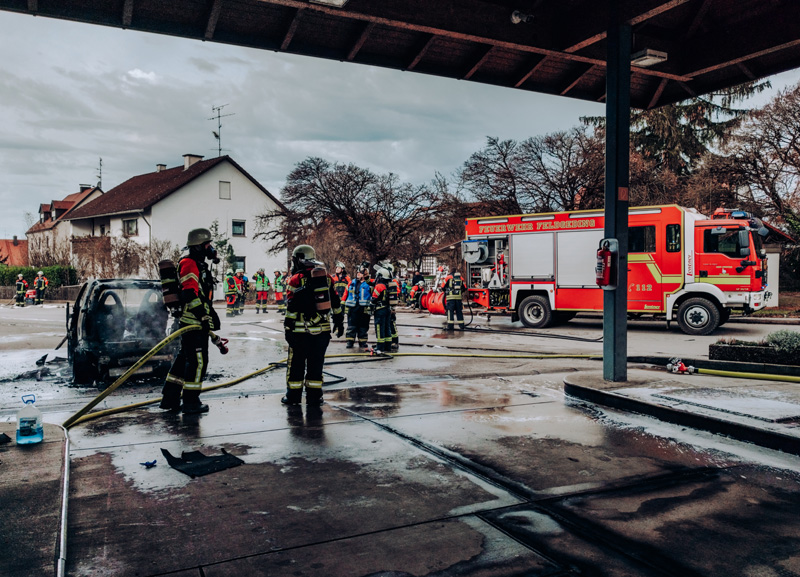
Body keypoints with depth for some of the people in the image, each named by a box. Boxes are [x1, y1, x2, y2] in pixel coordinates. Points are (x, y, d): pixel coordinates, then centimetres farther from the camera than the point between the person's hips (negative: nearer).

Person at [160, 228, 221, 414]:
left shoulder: (199, 264, 20)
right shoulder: (189, 263, -14)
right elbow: (190, 294, -24)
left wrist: (212, 314, 28)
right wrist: (204, 316, -25)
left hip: (197, 321, 11)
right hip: (193, 322, -11)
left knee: (185, 358, 15)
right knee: (198, 360, -5)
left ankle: (169, 398, 23)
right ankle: (190, 402, 4)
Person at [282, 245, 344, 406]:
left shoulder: (296, 280, -7)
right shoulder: (327, 277, 7)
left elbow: (291, 308, -10)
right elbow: (335, 302, 10)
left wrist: (288, 329, -5)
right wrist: (339, 321, 18)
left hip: (302, 331, -4)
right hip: (323, 330, 4)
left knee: (296, 364, 9)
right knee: (316, 364, 12)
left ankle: (293, 396, 17)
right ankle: (314, 397, 15)